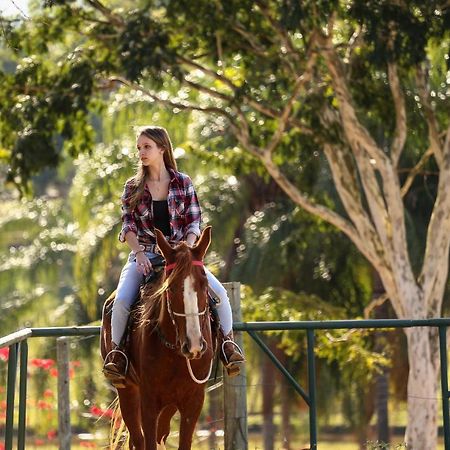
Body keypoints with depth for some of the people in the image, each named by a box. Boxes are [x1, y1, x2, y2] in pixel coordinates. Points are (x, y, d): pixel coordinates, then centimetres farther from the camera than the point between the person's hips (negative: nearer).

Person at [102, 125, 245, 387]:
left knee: (219, 292, -19)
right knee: (121, 301, -27)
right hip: (145, 255, 0)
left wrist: (187, 249, -14)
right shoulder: (133, 188, 7)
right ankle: (116, 352, -9)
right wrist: (139, 253, -15)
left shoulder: (183, 183, 5)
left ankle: (228, 343, 3)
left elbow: (194, 221, 4)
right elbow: (129, 225, 1)